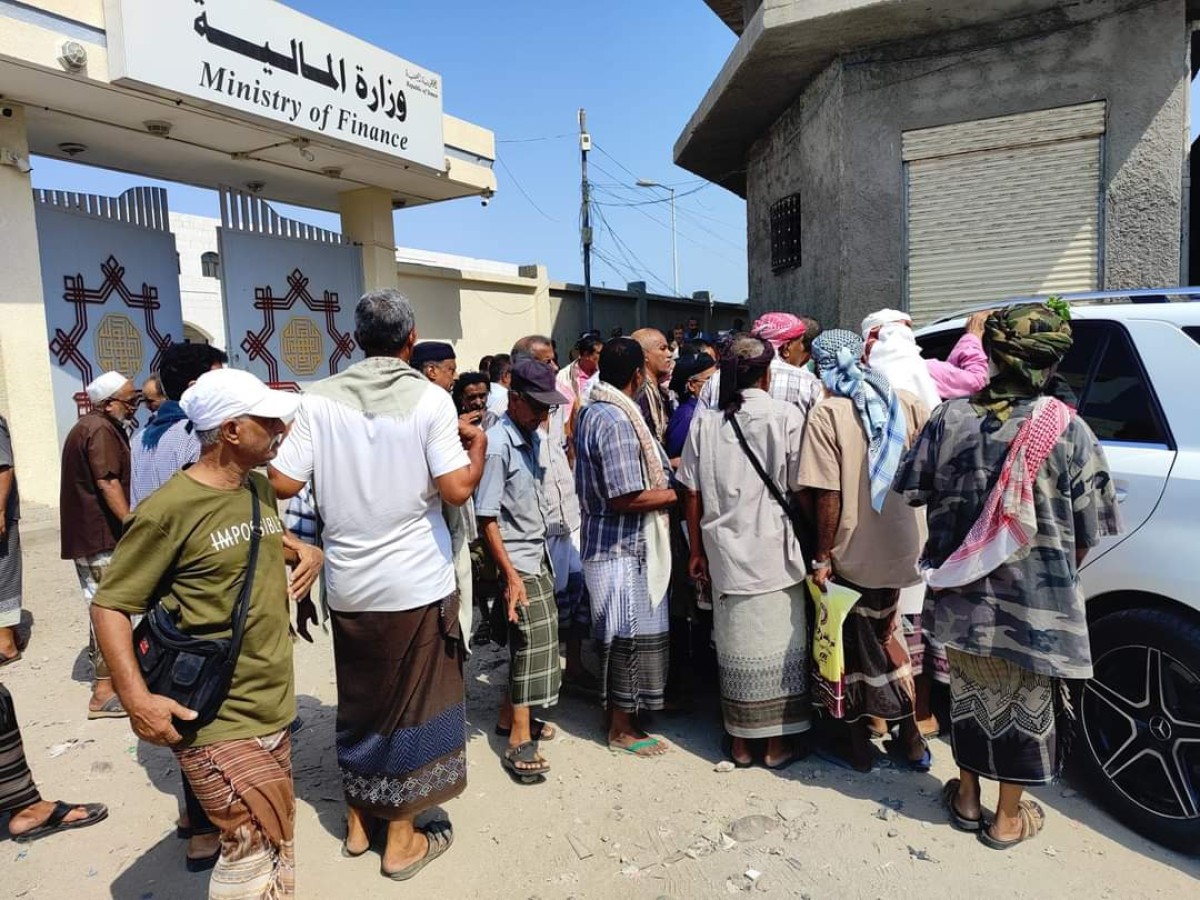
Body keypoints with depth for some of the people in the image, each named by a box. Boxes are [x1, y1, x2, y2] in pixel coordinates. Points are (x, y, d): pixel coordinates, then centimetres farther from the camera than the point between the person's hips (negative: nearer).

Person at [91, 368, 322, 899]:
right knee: (259, 851, -4)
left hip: (273, 708, 8)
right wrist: (136, 699, -22)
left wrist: (305, 551, 4)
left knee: (274, 844, 20)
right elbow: (108, 607, -13)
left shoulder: (259, 488, 6)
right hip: (217, 720, -8)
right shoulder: (168, 510, -18)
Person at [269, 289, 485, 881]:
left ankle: (358, 822, 36)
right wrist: (478, 449, 2)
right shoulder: (429, 398, -11)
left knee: (358, 700, 21)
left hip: (348, 582, 3)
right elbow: (457, 490, -17)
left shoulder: (319, 399, -4)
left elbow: (283, 482, -7)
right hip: (417, 582, -3)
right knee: (413, 702, 12)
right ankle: (402, 839, 25)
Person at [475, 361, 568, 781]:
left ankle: (511, 715, 30)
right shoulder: (498, 445, -19)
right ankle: (519, 741, 6)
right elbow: (487, 519, -19)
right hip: (516, 560, -8)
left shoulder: (533, 437, 6)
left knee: (536, 638, 13)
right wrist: (511, 576, -19)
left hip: (538, 555, 8)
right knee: (531, 641, -6)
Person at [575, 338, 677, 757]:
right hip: (624, 547, -10)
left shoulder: (592, 411, 10)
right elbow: (626, 498, -25)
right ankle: (622, 727, 17)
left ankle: (616, 708, 34)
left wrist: (662, 467, 17)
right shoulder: (616, 421, -22)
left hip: (606, 541, 10)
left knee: (616, 635, 20)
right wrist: (679, 492, -14)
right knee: (631, 636, 3)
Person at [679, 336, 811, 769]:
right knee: (778, 645, 10)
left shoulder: (705, 422, 0)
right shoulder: (786, 416, -8)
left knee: (735, 645, 13)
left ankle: (740, 741, 26)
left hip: (725, 551, 3)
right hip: (774, 552, -3)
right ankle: (778, 743, 22)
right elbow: (800, 487, -6)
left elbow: (692, 494, 2)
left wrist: (697, 551, 11)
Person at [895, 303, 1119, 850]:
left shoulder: (950, 418, -9)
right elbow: (1087, 530, -5)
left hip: (962, 595, 2)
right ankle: (1009, 818, 31)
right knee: (1027, 702, 16)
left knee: (970, 693, 21)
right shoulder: (1070, 431, -12)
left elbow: (913, 490, 0)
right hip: (1037, 601, -2)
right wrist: (1058, 574, 14)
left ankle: (967, 797, 37)